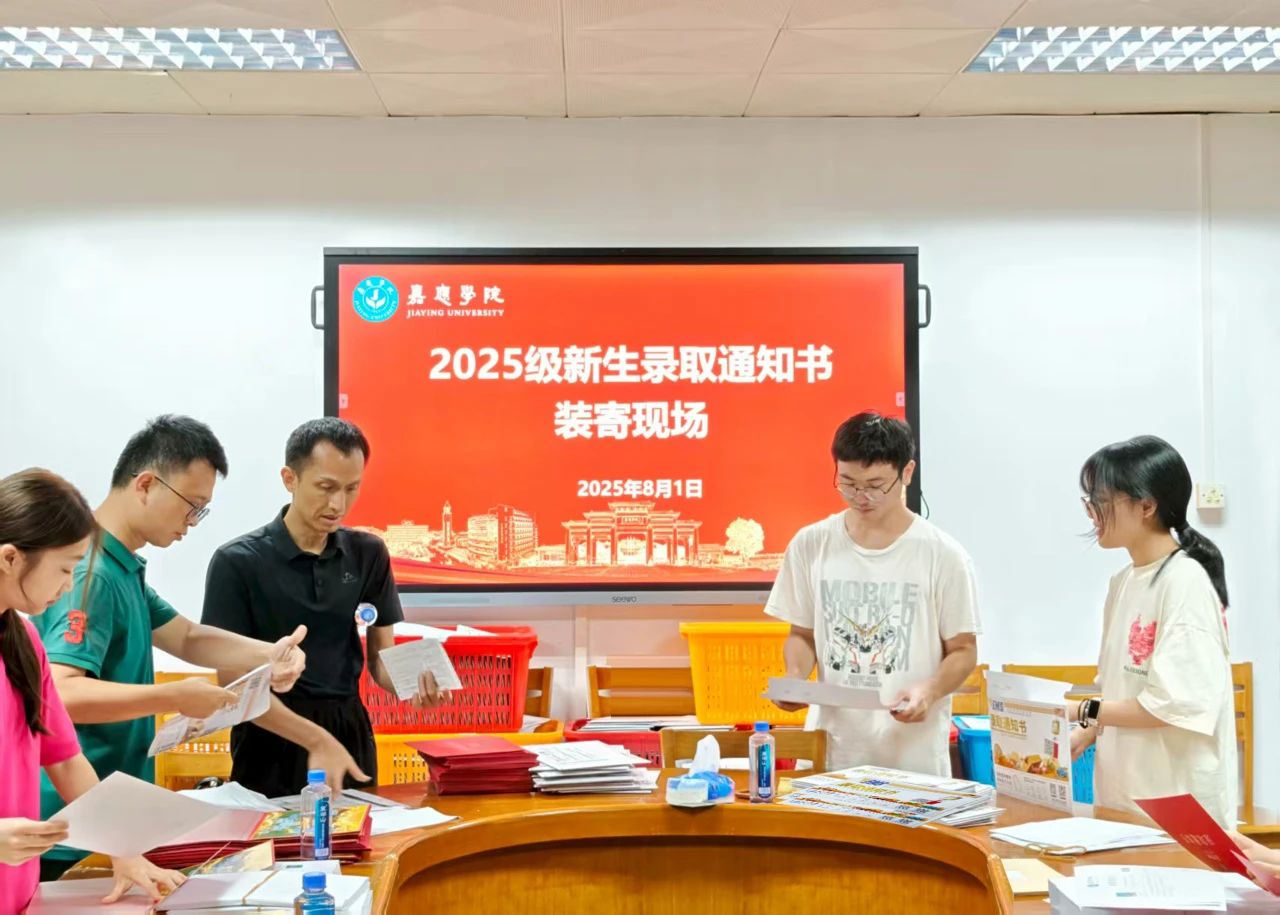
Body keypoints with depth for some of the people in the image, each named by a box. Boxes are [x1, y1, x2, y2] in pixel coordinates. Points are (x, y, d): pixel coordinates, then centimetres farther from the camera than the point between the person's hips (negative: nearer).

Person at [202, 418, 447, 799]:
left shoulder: (369, 554, 2)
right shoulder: (238, 562, -12)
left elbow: (381, 658, 5)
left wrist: (414, 682, -19)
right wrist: (315, 739, -24)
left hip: (351, 732, 4)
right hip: (273, 739, -4)